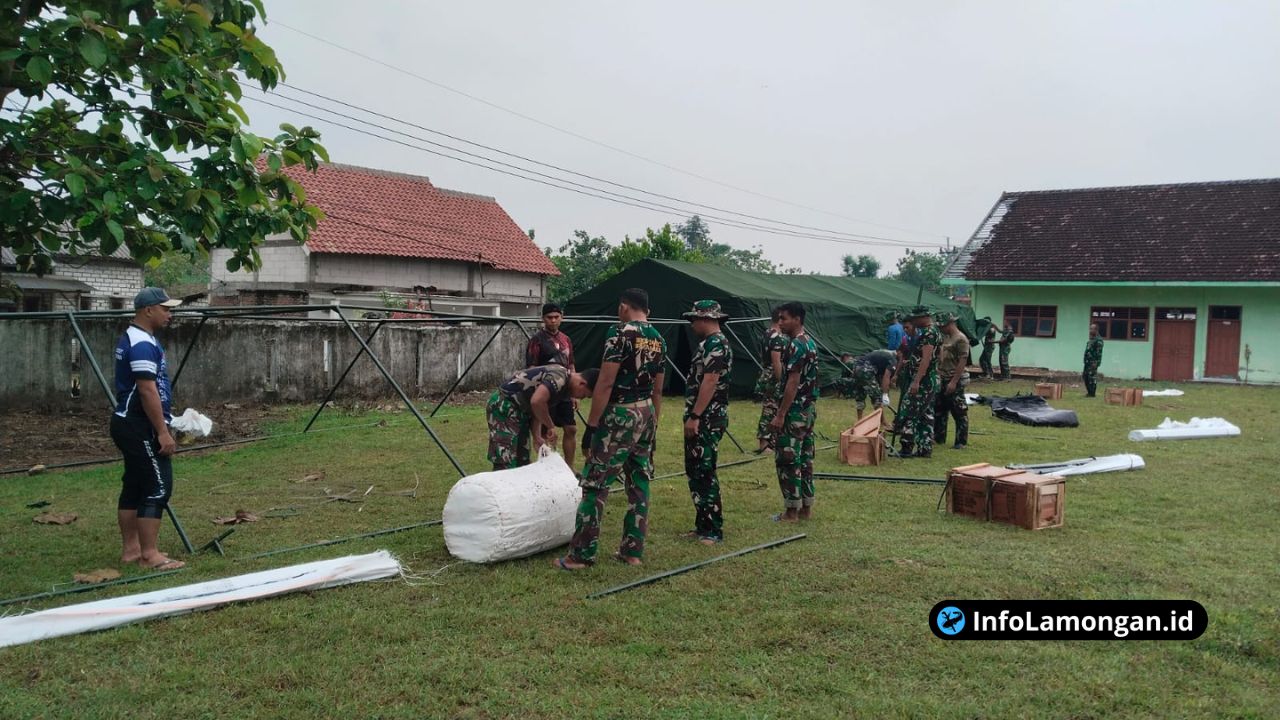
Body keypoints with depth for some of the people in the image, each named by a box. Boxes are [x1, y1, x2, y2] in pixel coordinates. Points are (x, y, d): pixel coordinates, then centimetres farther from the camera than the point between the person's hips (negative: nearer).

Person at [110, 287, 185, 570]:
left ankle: (131, 549, 19)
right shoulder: (143, 344, -19)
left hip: (130, 423, 11)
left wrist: (163, 426, 24)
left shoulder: (132, 339, 15)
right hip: (140, 426, -11)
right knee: (157, 487, -8)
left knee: (134, 486, 13)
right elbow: (148, 392, -24)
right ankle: (149, 555, -5)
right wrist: (163, 432, -22)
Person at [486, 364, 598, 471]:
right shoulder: (560, 377, -20)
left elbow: (537, 410, 12)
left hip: (516, 408, 10)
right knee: (506, 463, -12)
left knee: (522, 460, 14)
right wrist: (551, 426, -20)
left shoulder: (564, 385, 10)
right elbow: (536, 401, -34)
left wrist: (537, 437, 0)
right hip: (504, 405, -10)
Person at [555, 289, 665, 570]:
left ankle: (581, 555, 0)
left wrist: (591, 425, -14)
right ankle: (633, 551, 17)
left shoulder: (621, 333, -13)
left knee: (595, 485, -3)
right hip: (647, 414, 8)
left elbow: (605, 384, -17)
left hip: (620, 414, -8)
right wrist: (653, 426, 22)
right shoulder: (659, 339, 11)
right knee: (640, 485, 12)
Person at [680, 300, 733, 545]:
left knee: (705, 474, -8)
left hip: (707, 420, -11)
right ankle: (703, 525, 21)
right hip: (703, 419, 11)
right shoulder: (710, 343, 18)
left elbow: (710, 382, -23)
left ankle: (714, 530, -3)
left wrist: (694, 416, -24)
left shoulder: (715, 344, -15)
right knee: (695, 472, 14)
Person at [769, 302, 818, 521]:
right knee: (805, 458, 12)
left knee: (787, 460, -3)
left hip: (795, 411, -10)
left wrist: (780, 414, -21)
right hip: (809, 408, 10)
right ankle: (806, 507, 17)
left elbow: (793, 383, -22)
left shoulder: (796, 346, -18)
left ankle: (792, 511, 2)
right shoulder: (810, 343, 12)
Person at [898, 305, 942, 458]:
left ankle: (907, 448, -5)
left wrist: (916, 381, -27)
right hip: (931, 380, 10)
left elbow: (926, 359, -24)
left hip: (923, 380, -10)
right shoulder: (934, 331, 15)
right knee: (926, 415, 11)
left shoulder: (928, 333, -16)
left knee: (908, 412, -7)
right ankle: (925, 448, 14)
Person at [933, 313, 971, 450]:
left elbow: (962, 362, -19)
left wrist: (954, 382, -22)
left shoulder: (961, 339, -15)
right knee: (939, 409, 15)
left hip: (955, 381, -10)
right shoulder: (946, 337, 13)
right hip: (943, 379, 10)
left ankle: (961, 442, 5)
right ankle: (939, 437, 26)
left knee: (959, 412, -2)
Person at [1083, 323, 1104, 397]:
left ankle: (1092, 393, -4)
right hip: (1087, 361, 10)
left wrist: (1096, 362, -23)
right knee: (1085, 376, 12)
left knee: (1092, 377, -8)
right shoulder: (1091, 339, 18)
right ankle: (1089, 392, 20)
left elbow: (1099, 352, -19)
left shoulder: (1098, 340, -12)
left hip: (1093, 362, -10)